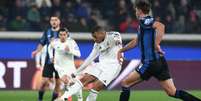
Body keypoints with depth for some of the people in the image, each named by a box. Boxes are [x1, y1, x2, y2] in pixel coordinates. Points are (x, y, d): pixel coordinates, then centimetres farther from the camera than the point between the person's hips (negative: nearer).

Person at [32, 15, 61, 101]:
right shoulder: (47, 32, 8)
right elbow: (42, 44, 14)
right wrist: (37, 51, -4)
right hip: (49, 61, 1)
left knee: (58, 83, 2)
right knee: (44, 81, -5)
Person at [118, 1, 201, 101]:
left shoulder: (145, 21, -8)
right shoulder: (143, 24, 20)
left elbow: (160, 26, -29)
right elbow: (136, 41, 35)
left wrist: (157, 44, -29)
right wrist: (121, 51, 39)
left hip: (151, 63, -9)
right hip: (160, 62, 9)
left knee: (125, 83, 2)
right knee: (172, 92, 3)